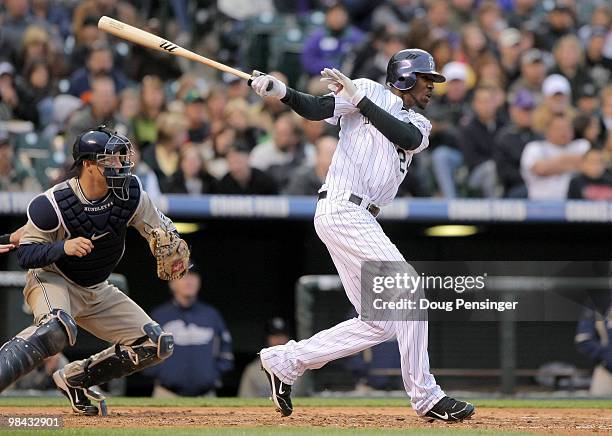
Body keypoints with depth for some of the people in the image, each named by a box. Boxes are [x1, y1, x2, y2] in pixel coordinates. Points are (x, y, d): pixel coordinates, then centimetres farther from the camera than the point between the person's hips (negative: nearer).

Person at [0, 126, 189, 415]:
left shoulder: (129, 192, -12)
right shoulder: (52, 203, -25)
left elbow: (160, 228, 1)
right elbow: (24, 255, -21)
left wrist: (175, 250, -22)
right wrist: (63, 247, -39)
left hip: (96, 291, 7)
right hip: (51, 280, -7)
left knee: (158, 344, 2)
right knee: (57, 328, -40)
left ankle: (74, 379, 13)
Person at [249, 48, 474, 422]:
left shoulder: (419, 124, 20)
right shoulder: (370, 90, 3)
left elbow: (409, 139, -4)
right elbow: (316, 108, -9)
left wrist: (359, 100, -12)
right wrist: (279, 91, -28)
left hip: (363, 221, 9)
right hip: (342, 210, -9)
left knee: (380, 322, 7)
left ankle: (286, 361, 15)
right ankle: (425, 397, -10)